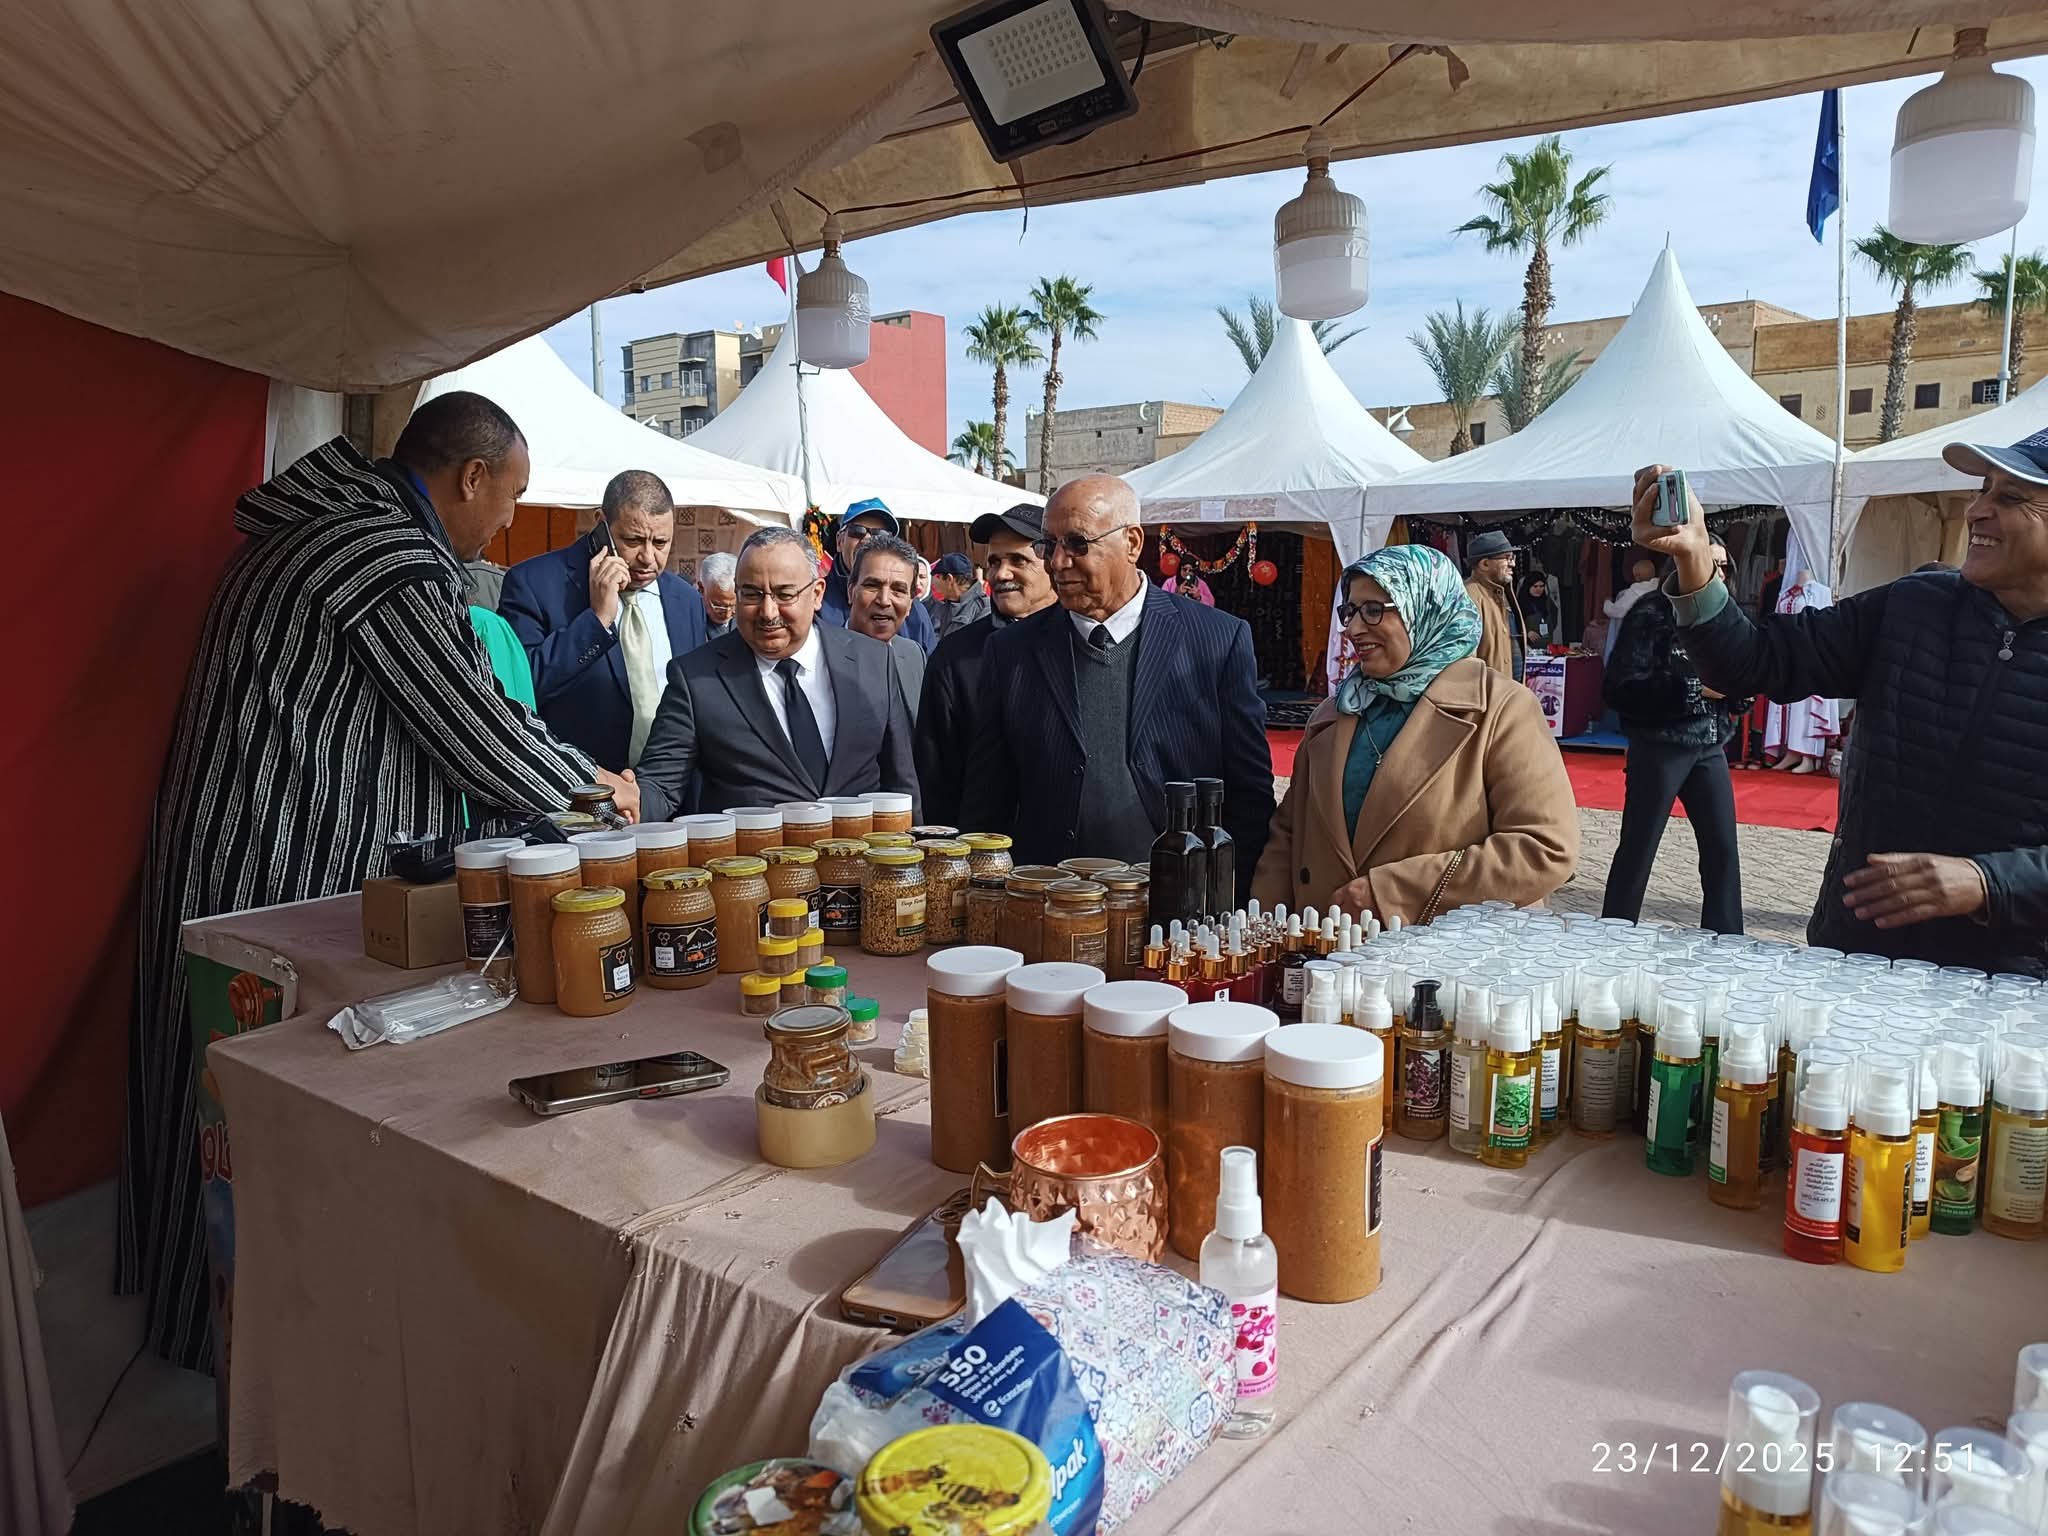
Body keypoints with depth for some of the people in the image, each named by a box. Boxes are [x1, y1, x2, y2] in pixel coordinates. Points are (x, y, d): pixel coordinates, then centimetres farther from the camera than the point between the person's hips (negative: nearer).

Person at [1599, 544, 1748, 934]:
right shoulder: (1652, 615, -9)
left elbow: (1738, 697, 16)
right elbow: (1621, 688, -18)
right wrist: (1696, 689, -21)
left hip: (1711, 748, 6)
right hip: (1660, 747, -6)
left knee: (1723, 848, 7)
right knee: (1638, 849, 1)